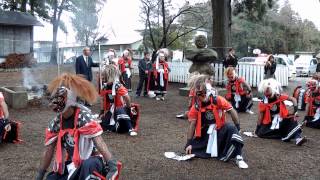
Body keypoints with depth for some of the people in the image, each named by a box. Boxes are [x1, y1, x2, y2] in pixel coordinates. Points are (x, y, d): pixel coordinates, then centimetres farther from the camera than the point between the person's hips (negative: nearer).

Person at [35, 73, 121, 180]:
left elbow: (99, 143, -31)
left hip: (88, 162, -6)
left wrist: (112, 165, -43)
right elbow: (48, 151, 7)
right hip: (70, 165, 6)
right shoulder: (55, 124, 1)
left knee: (89, 165, -38)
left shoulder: (84, 117, -19)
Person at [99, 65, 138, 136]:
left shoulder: (118, 86, -21)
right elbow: (103, 101, 8)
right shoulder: (104, 87, 0)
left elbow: (127, 97, -23)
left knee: (121, 111, -39)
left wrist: (129, 108, -17)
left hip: (119, 109, -6)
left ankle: (131, 129, -30)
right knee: (103, 125, 3)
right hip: (110, 111, 6)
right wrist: (102, 112, 7)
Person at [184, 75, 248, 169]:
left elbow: (232, 111, -11)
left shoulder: (218, 100, -14)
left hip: (220, 130, -2)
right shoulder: (196, 107, -9)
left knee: (231, 128, -33)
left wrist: (237, 127, -13)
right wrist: (189, 143, -12)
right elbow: (192, 125, -8)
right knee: (191, 149, -15)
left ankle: (238, 157, -28)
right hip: (205, 133, 2)